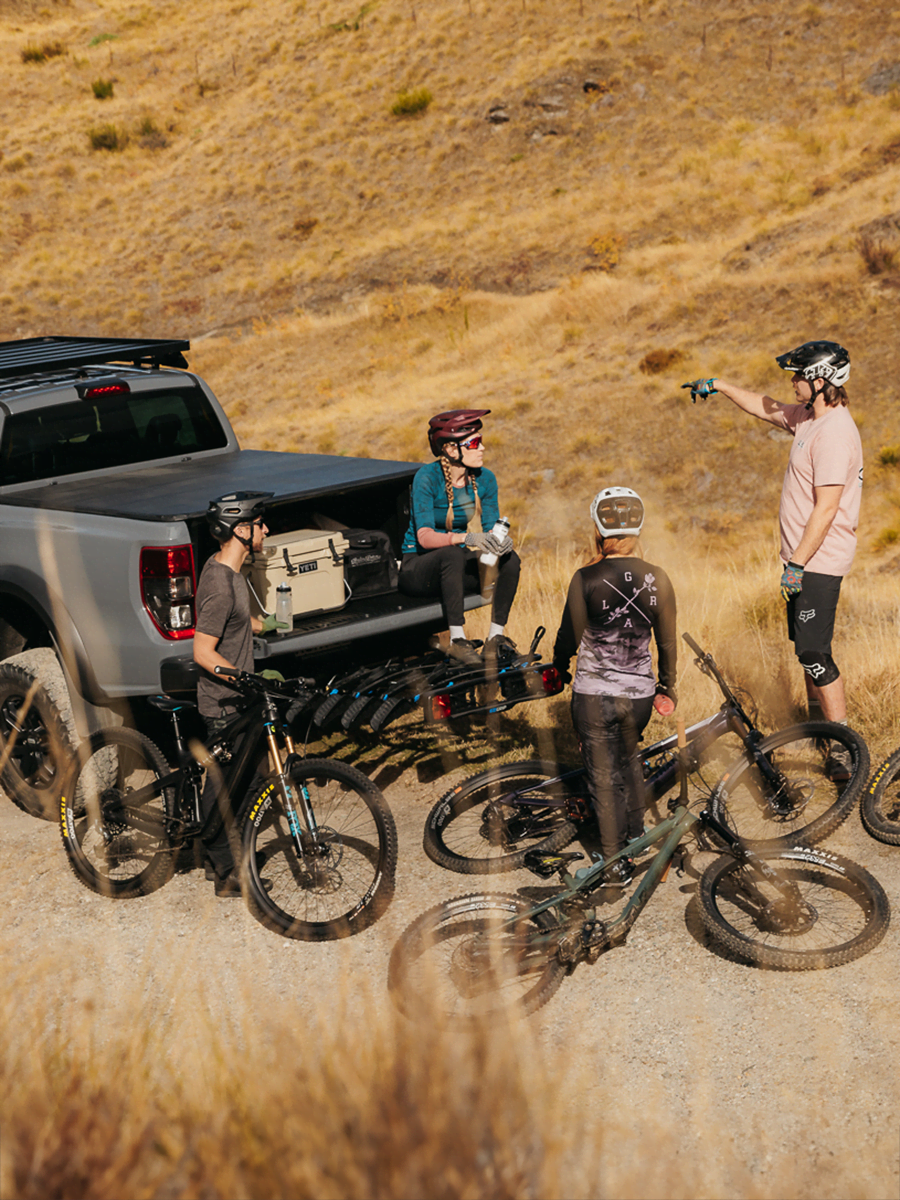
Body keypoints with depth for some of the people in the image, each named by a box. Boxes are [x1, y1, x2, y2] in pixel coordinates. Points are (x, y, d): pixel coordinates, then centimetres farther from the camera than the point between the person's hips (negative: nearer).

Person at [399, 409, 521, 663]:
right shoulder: (428, 478, -20)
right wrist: (466, 538, -45)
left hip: (456, 565, 5)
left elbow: (490, 527, -3)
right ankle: (457, 640, -32)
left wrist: (500, 539, -28)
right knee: (452, 554, -37)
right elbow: (425, 537, -28)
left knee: (510, 560, -19)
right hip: (417, 570, -5)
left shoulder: (485, 479, -3)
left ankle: (495, 637, -15)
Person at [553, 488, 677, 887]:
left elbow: (570, 636, -4)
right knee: (628, 759, 29)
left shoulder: (586, 579, -14)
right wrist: (667, 686, 19)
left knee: (604, 776, 9)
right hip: (639, 693, 3)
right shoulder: (657, 579, -6)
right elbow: (667, 642, 3)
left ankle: (616, 865, 16)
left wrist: (560, 668, 17)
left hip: (593, 694, -3)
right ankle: (635, 837, 41)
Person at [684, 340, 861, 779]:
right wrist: (720, 386, 30)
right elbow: (766, 409, 27)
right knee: (804, 643, 20)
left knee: (813, 653, -9)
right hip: (804, 557, 10)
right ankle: (817, 723, 36)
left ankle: (845, 751, -5)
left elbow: (826, 509, -25)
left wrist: (796, 564, -23)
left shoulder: (834, 433, -23)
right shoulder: (811, 416, 7)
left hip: (818, 562, -10)